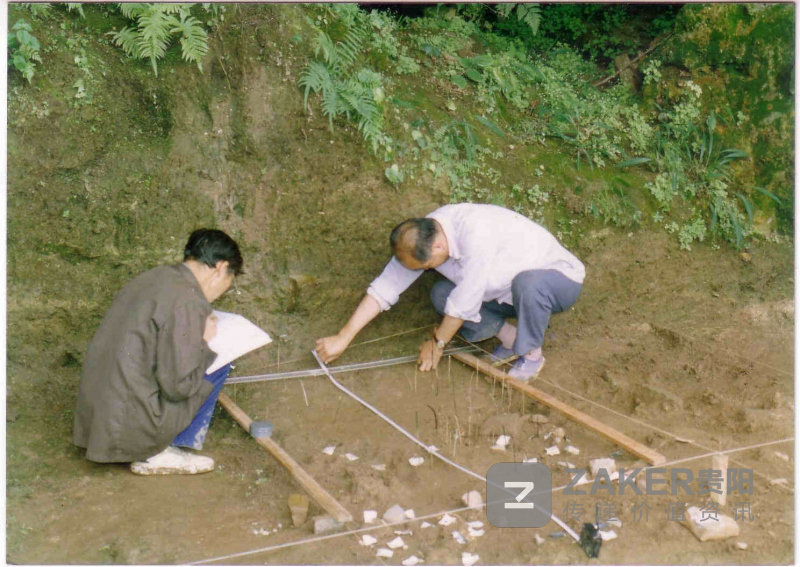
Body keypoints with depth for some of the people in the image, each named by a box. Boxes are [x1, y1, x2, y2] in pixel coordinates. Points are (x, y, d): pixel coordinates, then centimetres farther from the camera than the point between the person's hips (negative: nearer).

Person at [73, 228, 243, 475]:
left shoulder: (155, 276, 8)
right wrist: (204, 342, -3)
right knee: (218, 364, 2)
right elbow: (178, 385, -19)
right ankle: (159, 454, 5)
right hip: (128, 425, -9)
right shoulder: (188, 301, -18)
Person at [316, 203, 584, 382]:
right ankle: (509, 337, 2)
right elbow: (385, 286, -12)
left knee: (527, 283, -41)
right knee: (441, 294, -14)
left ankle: (532, 354, -13)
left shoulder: (476, 233, -38)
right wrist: (342, 338, -14)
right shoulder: (421, 238, -14)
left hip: (558, 278, -6)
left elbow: (464, 302, -32)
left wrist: (438, 343, -16)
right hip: (508, 290, 7)